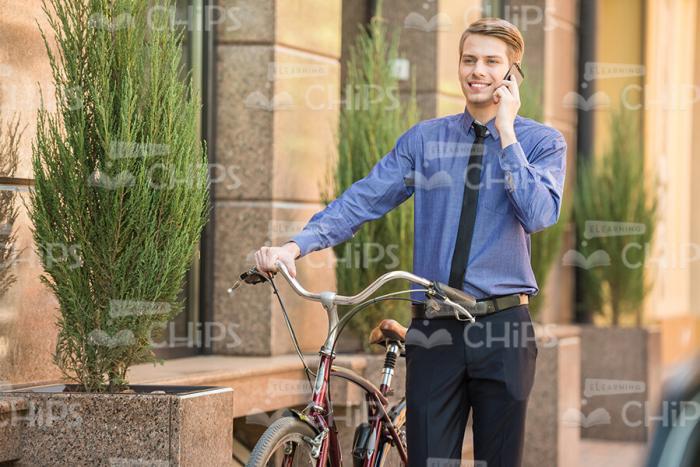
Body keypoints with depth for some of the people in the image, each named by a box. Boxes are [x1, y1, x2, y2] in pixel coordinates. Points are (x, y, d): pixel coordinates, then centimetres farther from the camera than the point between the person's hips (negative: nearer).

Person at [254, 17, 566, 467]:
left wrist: (506, 134, -12)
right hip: (434, 329, 1)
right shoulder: (425, 138, 9)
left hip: (502, 328, -1)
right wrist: (296, 245, -16)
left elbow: (539, 215, -15)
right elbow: (363, 199, -2)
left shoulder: (543, 141, 3)